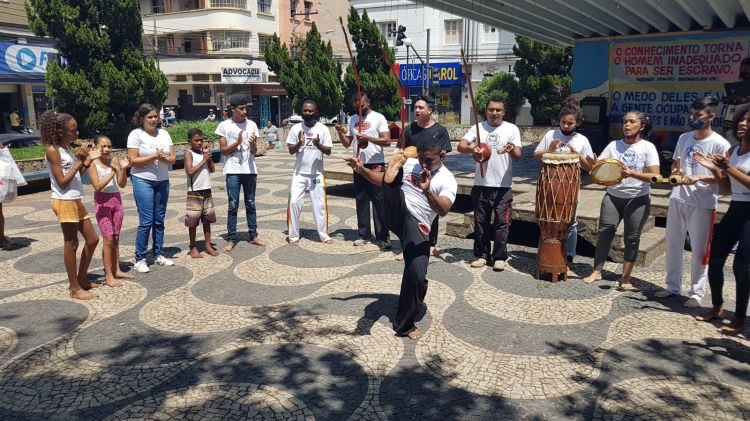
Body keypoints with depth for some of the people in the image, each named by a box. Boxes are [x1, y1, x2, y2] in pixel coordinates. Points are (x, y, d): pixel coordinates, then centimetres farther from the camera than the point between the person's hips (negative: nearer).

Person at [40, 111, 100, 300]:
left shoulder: (67, 148, 12)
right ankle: (75, 289, 8)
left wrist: (87, 161, 4)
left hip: (76, 201, 9)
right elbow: (62, 182, -17)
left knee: (92, 239, 13)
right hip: (64, 202, -9)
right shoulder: (52, 150, -13)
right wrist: (78, 162, -17)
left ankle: (82, 279, 25)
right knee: (71, 244, -1)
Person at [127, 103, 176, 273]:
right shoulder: (136, 134, -5)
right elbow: (133, 160, -11)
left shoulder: (164, 133, 9)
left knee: (159, 220, 10)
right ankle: (140, 259, 1)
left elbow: (173, 158, 7)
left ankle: (158, 254, 21)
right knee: (146, 221, -8)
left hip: (162, 181, 5)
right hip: (143, 181, -5)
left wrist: (164, 158, -15)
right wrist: (154, 157, -19)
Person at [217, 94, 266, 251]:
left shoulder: (251, 125, 4)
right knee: (233, 205, 0)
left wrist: (252, 143, -20)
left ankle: (253, 236, 17)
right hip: (233, 171, -2)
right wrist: (237, 143, -19)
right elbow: (223, 150, -3)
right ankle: (231, 239, 7)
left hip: (249, 170, 2)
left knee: (250, 204, 9)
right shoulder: (224, 126, -2)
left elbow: (254, 151, 2)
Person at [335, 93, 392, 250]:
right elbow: (347, 143, 14)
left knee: (379, 201, -3)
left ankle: (382, 236, 1)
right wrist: (340, 133, -5)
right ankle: (364, 234, 18)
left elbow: (387, 141, -12)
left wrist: (367, 138, -22)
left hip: (376, 165, -5)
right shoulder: (352, 119, 12)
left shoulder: (378, 118, -4)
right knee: (361, 201, 9)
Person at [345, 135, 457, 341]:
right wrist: (362, 170, 9)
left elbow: (443, 210, -22)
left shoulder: (447, 181, -3)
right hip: (397, 215, 2)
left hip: (417, 228, -2)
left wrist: (427, 191, -39)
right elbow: (382, 180, 23)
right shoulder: (409, 164, 9)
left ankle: (404, 324, 7)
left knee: (417, 275, -12)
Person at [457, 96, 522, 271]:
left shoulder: (512, 129, 1)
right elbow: (461, 146, -5)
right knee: (481, 222, 10)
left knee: (501, 223, 1)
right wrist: (471, 149, -28)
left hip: (503, 186, -2)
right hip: (481, 184, 2)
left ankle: (499, 257, 11)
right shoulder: (478, 127, 5)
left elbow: (517, 156, -6)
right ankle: (482, 255, 21)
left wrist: (511, 150, -30)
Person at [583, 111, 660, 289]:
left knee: (632, 238, 2)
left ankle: (625, 277, 12)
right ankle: (597, 271, 7)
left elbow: (654, 176, -12)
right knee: (604, 232, -3)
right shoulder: (614, 145, 3)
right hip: (613, 196, 2)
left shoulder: (647, 147, -4)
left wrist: (632, 174, -27)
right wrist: (592, 163, -26)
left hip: (638, 199, -2)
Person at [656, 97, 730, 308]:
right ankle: (672, 286, 26)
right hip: (677, 199, 6)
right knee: (673, 245, 12)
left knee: (699, 250, 3)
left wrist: (698, 179, -25)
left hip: (702, 203, -6)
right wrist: (675, 172, -3)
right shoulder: (684, 138, 8)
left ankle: (696, 292, 16)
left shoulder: (719, 144, -9)